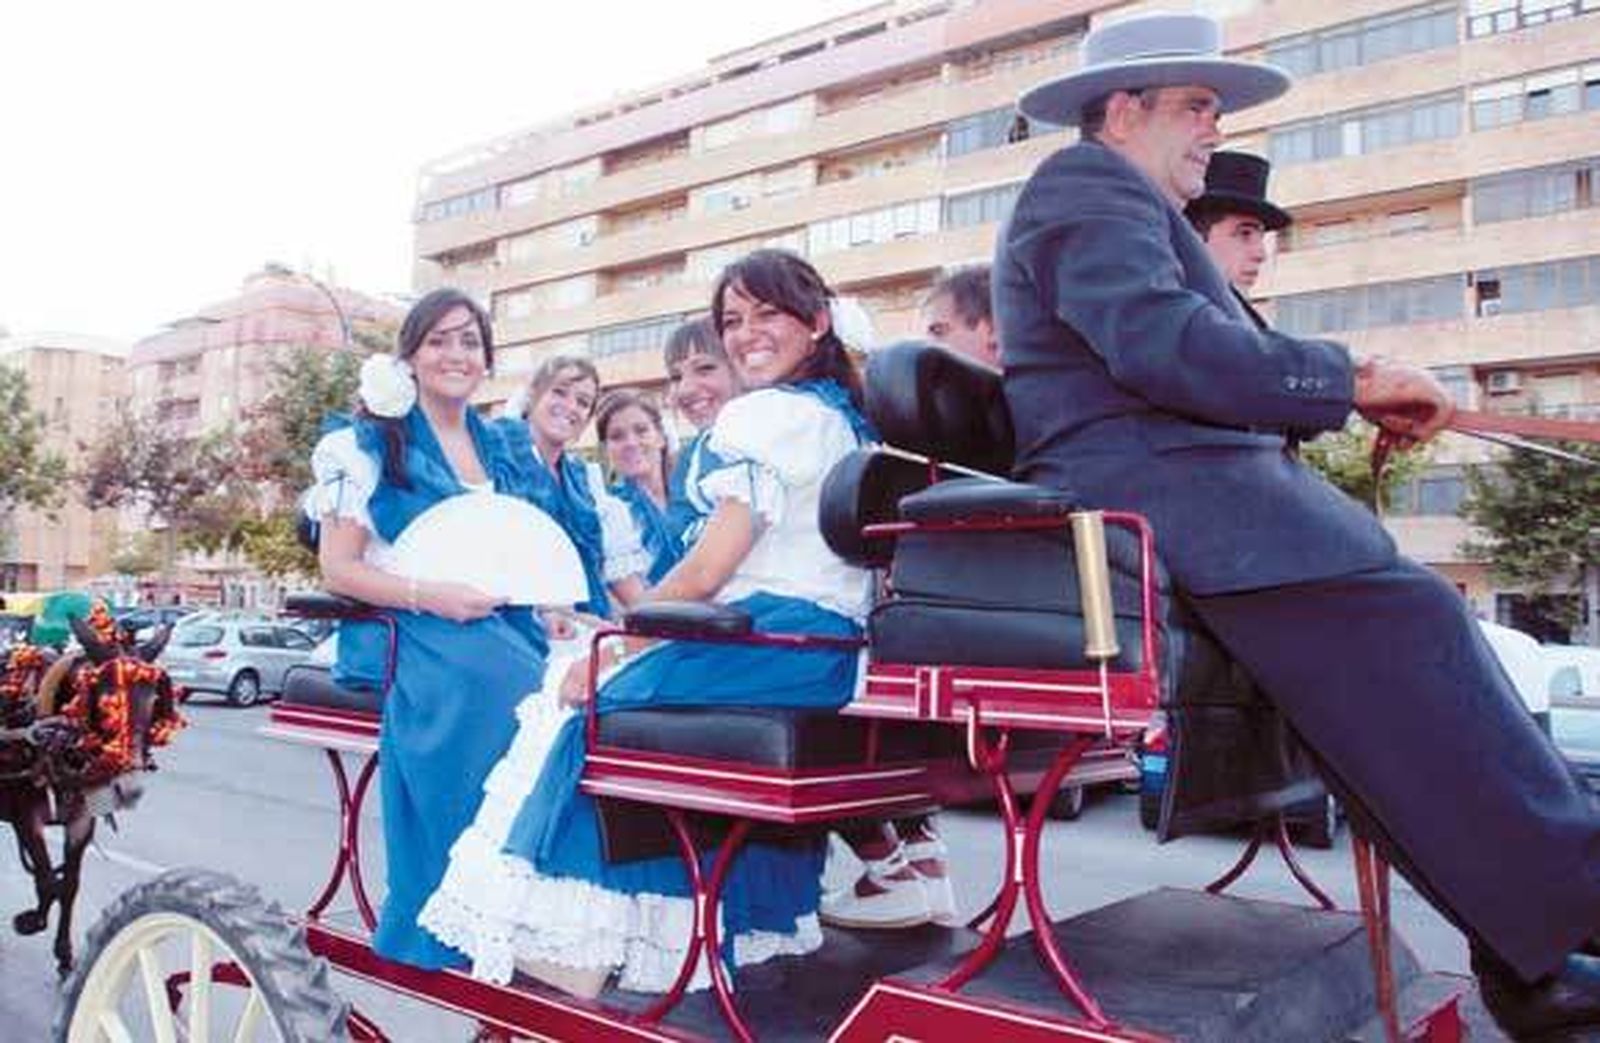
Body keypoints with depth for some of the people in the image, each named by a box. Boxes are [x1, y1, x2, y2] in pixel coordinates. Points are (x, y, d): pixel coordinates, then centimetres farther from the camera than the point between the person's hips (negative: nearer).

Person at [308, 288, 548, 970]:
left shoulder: (502, 450, 21)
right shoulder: (369, 445, 5)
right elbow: (337, 570, -2)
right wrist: (429, 597, -17)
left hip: (500, 629, 5)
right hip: (410, 633, -5)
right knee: (523, 700, -35)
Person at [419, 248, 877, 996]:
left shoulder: (767, 413, -9)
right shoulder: (846, 417, 19)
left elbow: (709, 568, -14)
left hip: (769, 635, -9)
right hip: (830, 647, 9)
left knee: (592, 711, -7)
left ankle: (569, 963, -4)